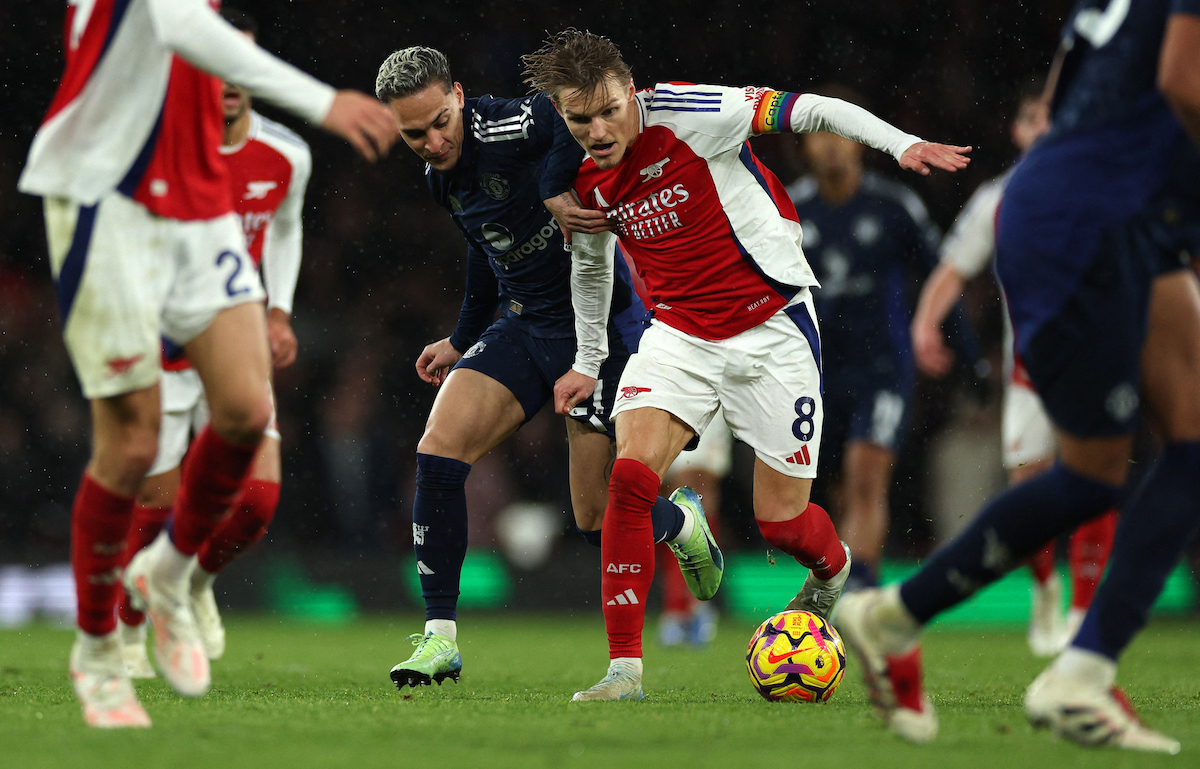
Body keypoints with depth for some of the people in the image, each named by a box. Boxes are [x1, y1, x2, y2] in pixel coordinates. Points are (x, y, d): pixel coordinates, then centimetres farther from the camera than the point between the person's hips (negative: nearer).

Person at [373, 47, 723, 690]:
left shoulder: (504, 131, -23)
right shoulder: (442, 177, 4)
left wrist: (554, 187, -41)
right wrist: (462, 340, 27)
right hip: (521, 325, 7)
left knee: (598, 522, -4)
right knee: (437, 450, -13)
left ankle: (679, 522, 34)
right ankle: (440, 637, -6)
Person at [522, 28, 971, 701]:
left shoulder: (687, 115, -18)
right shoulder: (580, 180, 0)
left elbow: (811, 111, -14)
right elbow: (592, 265, 20)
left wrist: (900, 142, -25)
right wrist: (588, 362, 27)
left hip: (773, 327, -4)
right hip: (680, 335, 4)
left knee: (782, 521, 0)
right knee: (631, 476, -21)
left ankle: (833, 569, 39)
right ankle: (625, 668, -16)